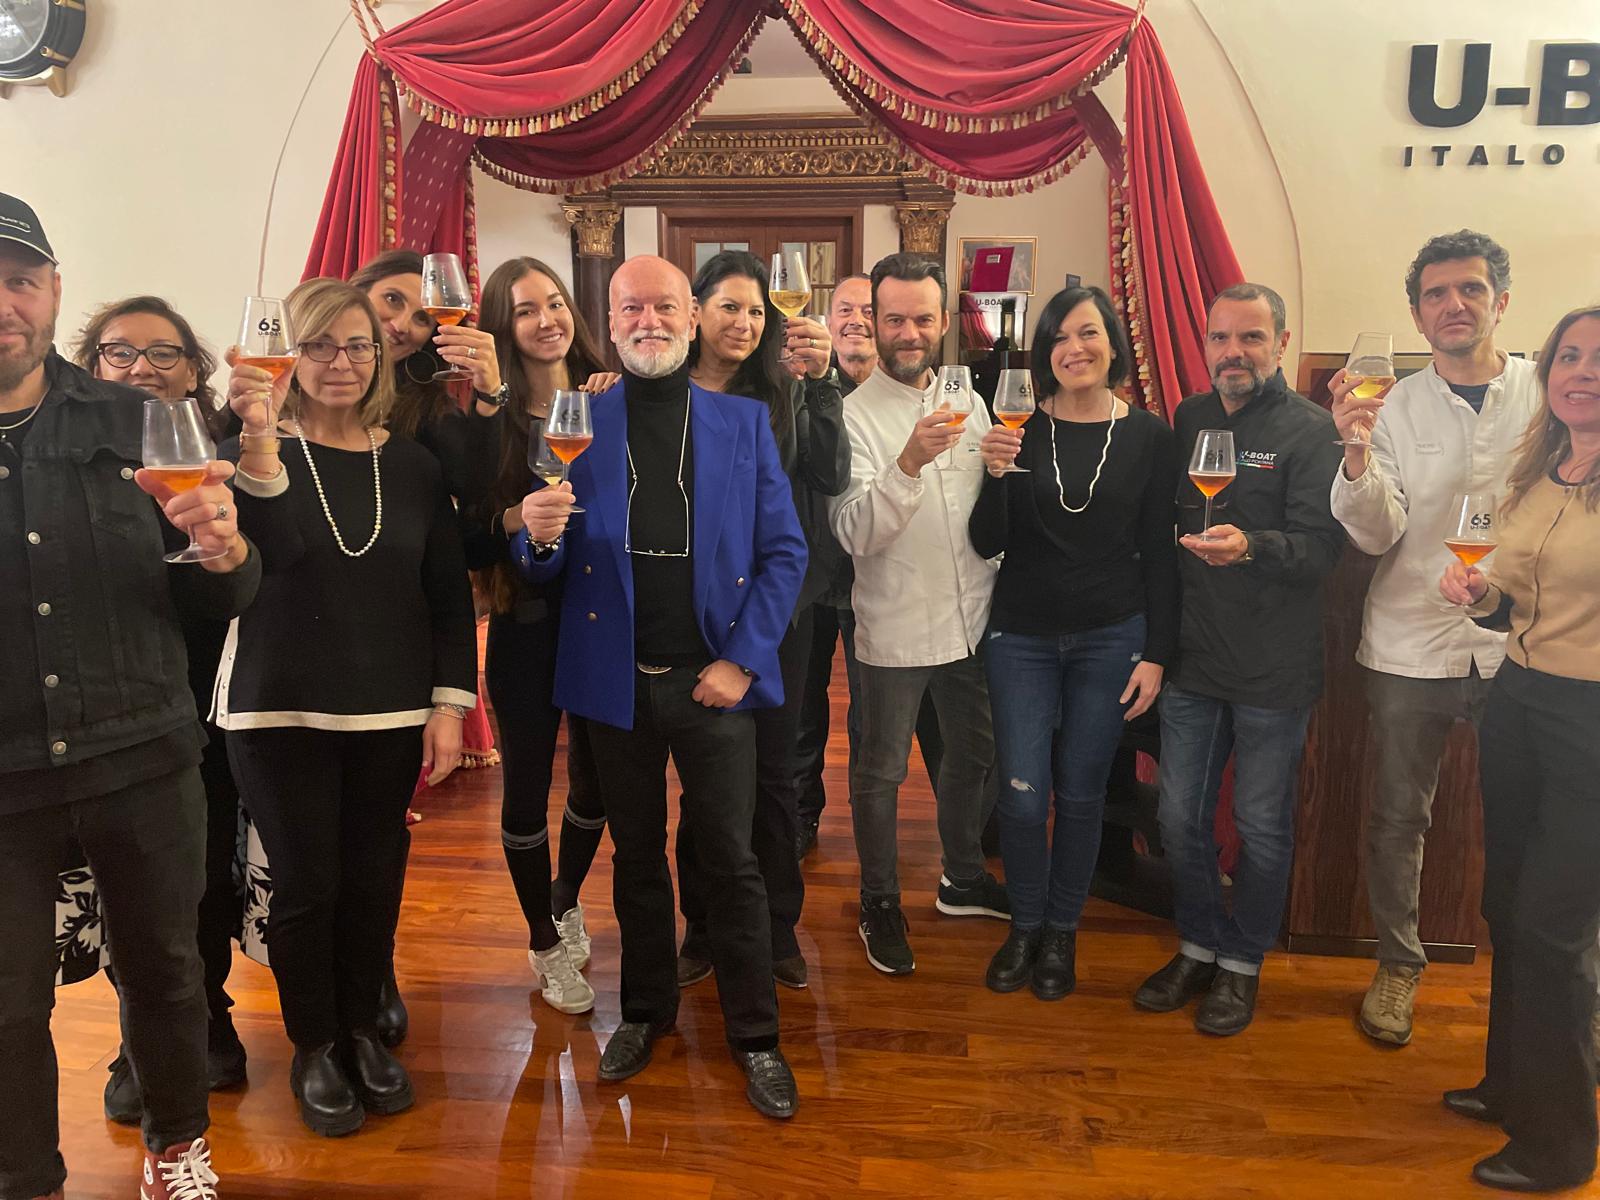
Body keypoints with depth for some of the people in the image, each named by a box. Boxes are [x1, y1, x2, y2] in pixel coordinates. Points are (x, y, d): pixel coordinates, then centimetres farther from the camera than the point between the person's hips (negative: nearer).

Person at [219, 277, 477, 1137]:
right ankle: (313, 1049, 26)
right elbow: (270, 551, -20)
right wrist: (260, 438, -32)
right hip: (280, 711, -2)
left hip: (390, 712, 2)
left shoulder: (412, 466, 6)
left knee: (375, 881, 8)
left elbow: (449, 593, 6)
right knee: (306, 885, 4)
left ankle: (362, 1031, 31)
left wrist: (450, 702, 0)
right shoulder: (254, 451, -1)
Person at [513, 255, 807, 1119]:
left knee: (731, 861, 7)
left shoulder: (744, 422, 1)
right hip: (617, 682, 1)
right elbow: (546, 565, 1)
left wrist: (742, 659, -11)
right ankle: (645, 1011, 35)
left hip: (713, 680, -1)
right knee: (636, 854, 16)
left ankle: (755, 1035, 23)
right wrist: (539, 536, -22)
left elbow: (784, 551, -2)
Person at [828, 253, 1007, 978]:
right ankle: (880, 905, 28)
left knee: (973, 754, 21)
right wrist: (908, 463, -35)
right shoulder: (854, 415, -12)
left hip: (972, 618, 6)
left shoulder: (967, 401, 5)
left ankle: (964, 878, 43)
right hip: (895, 627, -6)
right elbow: (854, 535, -25)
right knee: (881, 773, 8)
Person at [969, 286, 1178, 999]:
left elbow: (1158, 553, 2)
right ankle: (1024, 925, 24)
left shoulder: (1148, 436, -1)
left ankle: (1062, 931, 28)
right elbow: (987, 544, -4)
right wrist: (995, 475, -22)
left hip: (1110, 638, 0)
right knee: (1023, 794, 0)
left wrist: (1157, 652, -2)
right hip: (1022, 635, 0)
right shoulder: (1020, 430, -2)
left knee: (1081, 793, 9)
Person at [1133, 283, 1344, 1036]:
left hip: (1273, 670, -4)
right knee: (1179, 816, 12)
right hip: (1192, 660, 5)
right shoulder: (1188, 419, 8)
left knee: (1262, 826, 10)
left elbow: (1321, 545, -16)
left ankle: (1243, 963, 30)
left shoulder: (1308, 430, -8)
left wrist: (1250, 546, -36)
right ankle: (1199, 947, 33)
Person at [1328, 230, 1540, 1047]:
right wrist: (1358, 457, -26)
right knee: (1397, 817, 9)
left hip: (1517, 649, 0)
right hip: (1411, 648, 0)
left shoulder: (1551, 395, 0)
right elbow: (1377, 535, -10)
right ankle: (1398, 964, 29)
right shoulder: (1395, 407, -1)